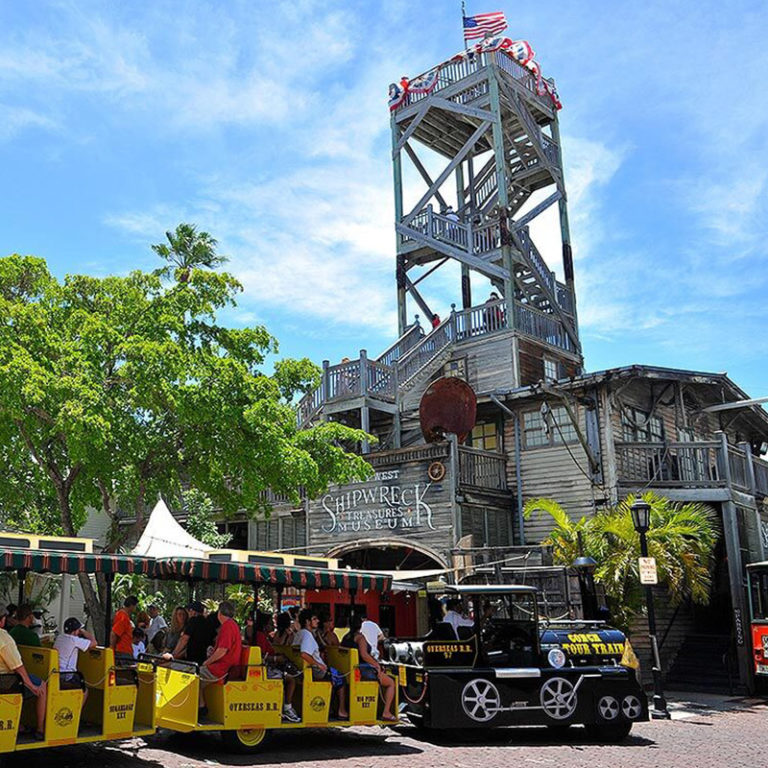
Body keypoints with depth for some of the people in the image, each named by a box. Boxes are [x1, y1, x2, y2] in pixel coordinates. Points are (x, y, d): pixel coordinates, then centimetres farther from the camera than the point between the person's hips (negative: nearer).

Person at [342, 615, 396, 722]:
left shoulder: (346, 637, 11)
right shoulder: (360, 637, -14)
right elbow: (364, 655, -26)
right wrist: (376, 664, -14)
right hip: (363, 670, -8)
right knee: (391, 683, 7)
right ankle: (386, 712, 0)